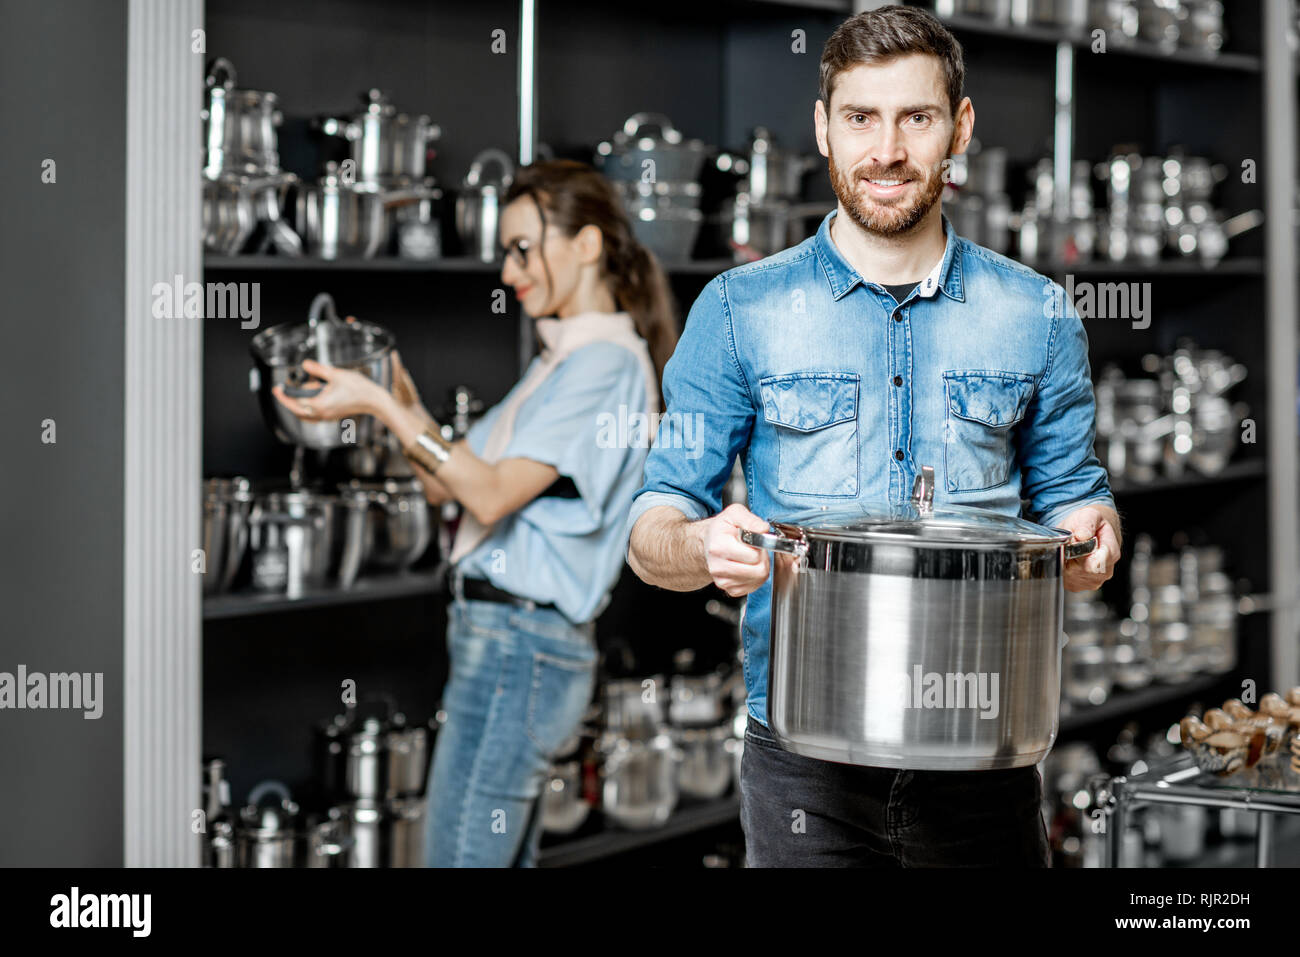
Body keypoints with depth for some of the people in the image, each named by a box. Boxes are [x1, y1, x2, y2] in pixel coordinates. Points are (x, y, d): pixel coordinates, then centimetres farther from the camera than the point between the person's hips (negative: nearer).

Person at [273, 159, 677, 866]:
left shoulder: (606, 363, -11)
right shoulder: (561, 362, 20)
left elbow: (493, 495, -21)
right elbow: (446, 484, 19)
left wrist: (380, 405, -21)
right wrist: (400, 397, 4)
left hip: (519, 643, -10)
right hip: (509, 640, 10)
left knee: (458, 857, -10)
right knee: (504, 860, 12)